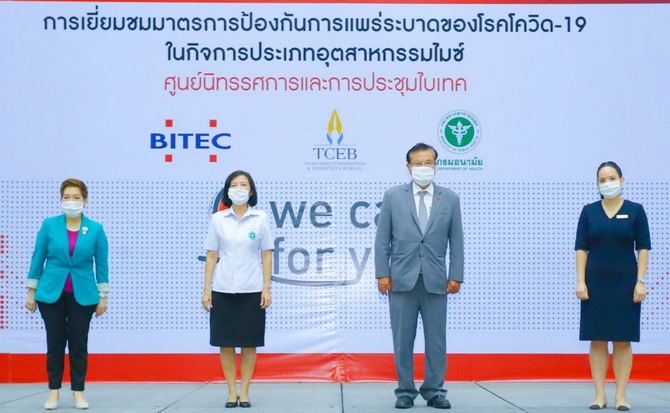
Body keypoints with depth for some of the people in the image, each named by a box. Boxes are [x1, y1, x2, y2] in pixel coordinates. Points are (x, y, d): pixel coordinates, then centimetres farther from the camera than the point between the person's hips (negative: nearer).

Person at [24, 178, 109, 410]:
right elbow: (38, 259, 2)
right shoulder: (49, 225, -3)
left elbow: (101, 264, 2)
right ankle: (54, 391, 15)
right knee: (55, 343, 5)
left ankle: (78, 392, 14)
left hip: (82, 295, 0)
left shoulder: (95, 229, -3)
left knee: (79, 344, 5)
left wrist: (103, 297, 1)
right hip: (51, 293, 0)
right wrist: (31, 292, 1)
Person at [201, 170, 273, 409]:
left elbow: (266, 255, 2)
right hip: (223, 290, 1)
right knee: (226, 342, 4)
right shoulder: (218, 219, 4)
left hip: (251, 290, -1)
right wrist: (206, 289, 0)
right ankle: (232, 391, 13)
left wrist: (266, 289, -4)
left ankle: (244, 391, 13)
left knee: (249, 342, 4)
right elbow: (211, 256, 5)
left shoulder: (261, 219, 2)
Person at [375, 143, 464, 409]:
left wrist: (456, 276, 1)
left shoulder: (450, 199, 8)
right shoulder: (393, 196, 5)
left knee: (436, 340, 3)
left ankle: (434, 392, 13)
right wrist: (382, 274, -3)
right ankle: (405, 392, 11)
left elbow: (456, 241, 7)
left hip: (435, 281, 1)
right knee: (402, 340, 3)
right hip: (403, 279, -1)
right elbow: (383, 239, 4)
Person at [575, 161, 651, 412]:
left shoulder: (635, 211, 1)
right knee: (597, 339, 3)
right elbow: (581, 248, 3)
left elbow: (643, 248, 0)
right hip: (595, 283, 1)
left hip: (625, 283, -1)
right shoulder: (589, 211, 4)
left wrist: (641, 281, -7)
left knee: (623, 340, 2)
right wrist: (580, 281, -5)